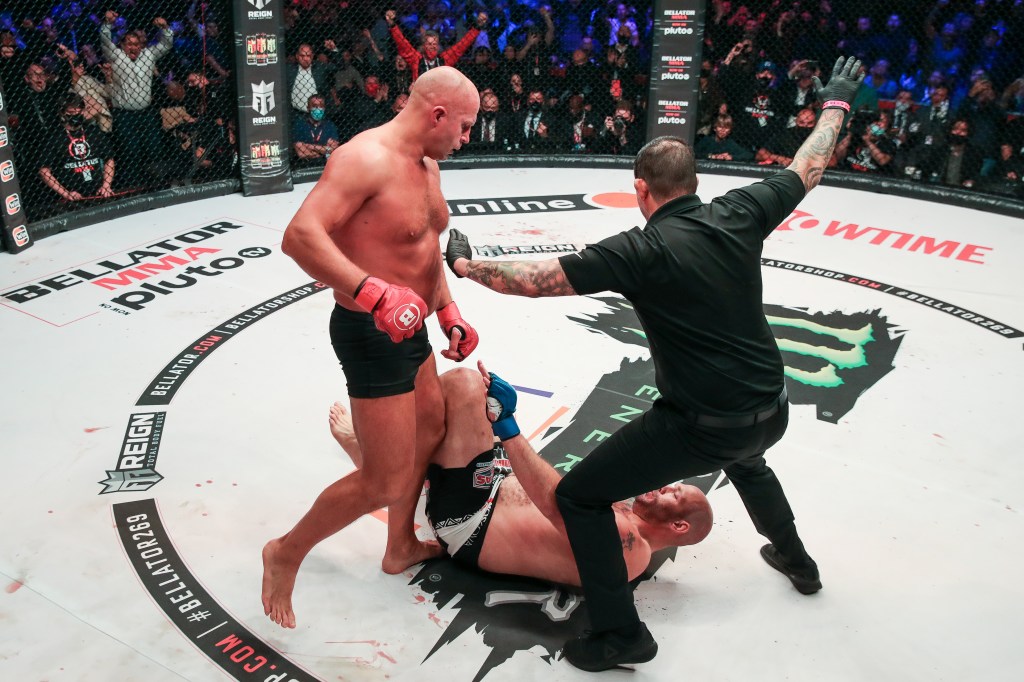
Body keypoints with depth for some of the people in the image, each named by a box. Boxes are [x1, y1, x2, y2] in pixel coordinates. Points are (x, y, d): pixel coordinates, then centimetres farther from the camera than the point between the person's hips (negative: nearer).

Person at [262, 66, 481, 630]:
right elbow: (300, 235, -34)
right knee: (385, 482, -4)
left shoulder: (427, 164, 8)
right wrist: (374, 293, -43)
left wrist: (449, 312, 12)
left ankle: (401, 547, 47)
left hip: (407, 327, 10)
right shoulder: (365, 158, -23)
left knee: (429, 431, 27)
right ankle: (287, 553, 19)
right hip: (371, 335, -10)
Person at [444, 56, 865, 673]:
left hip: (700, 426, -7)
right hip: (771, 411, 7)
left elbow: (535, 279, -18)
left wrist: (463, 263, -2)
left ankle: (621, 634, 8)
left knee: (580, 495, 5)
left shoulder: (641, 251, -17)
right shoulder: (739, 215, -2)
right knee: (745, 458, 43)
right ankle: (795, 558, 60)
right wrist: (836, 102, 31)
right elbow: (808, 170, 14)